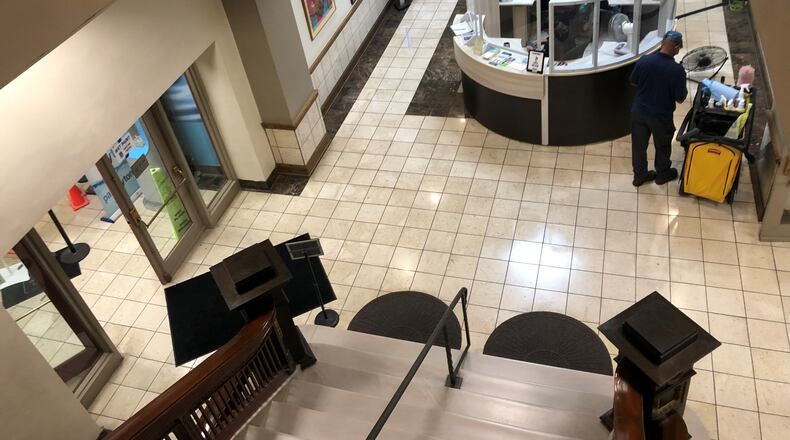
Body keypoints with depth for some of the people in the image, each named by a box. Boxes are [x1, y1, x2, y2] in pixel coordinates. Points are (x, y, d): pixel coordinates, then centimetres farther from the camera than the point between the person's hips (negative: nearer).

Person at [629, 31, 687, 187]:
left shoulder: (643, 61, -15)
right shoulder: (677, 70, -24)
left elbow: (634, 82, 2)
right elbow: (680, 98, -15)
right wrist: (684, 89, 4)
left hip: (639, 111, 3)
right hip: (661, 116, -3)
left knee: (639, 144, 20)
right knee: (662, 146, 22)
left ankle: (639, 175, 36)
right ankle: (662, 174, 42)